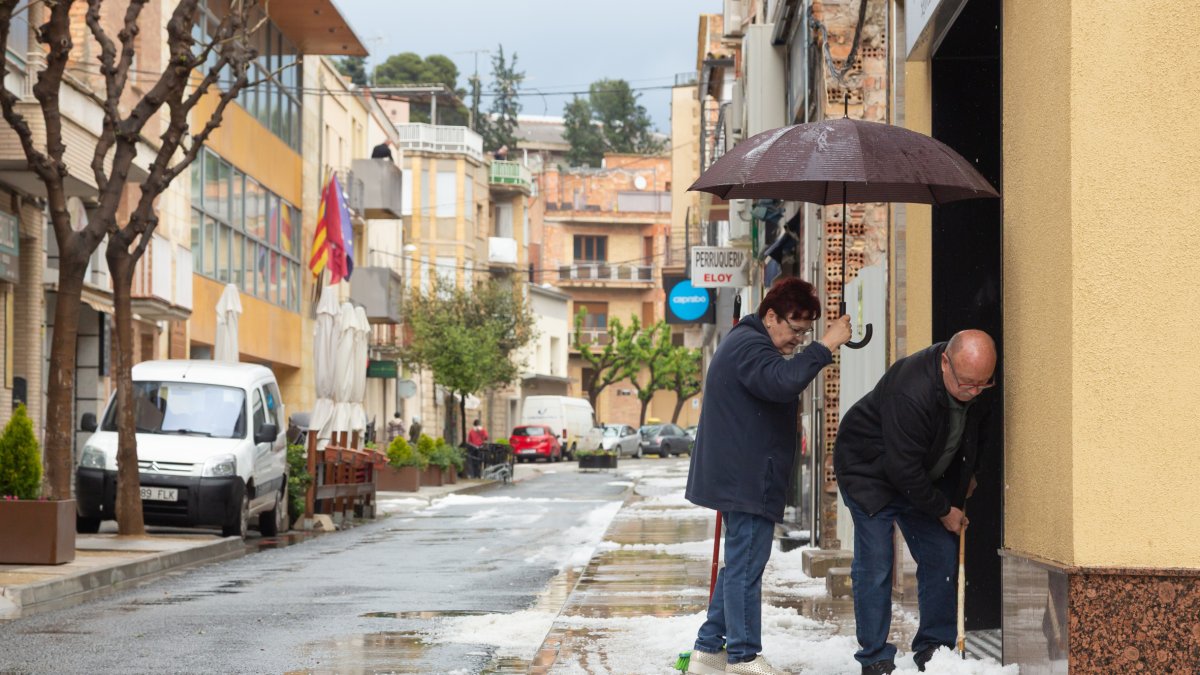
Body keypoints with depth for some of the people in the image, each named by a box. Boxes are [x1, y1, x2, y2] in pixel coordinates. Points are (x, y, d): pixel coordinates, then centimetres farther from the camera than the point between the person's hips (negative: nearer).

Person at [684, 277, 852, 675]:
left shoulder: (746, 343, 22)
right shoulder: (749, 346, -15)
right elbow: (783, 382, -34)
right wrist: (826, 346, -29)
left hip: (737, 476, 11)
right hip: (747, 479, -11)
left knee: (740, 564, 15)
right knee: (746, 564, -6)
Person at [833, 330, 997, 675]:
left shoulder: (976, 391, -14)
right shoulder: (910, 392, -38)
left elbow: (975, 429, 12)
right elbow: (903, 468, -32)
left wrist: (967, 474, 13)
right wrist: (943, 510, -19)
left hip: (923, 476, 7)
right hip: (871, 472, -7)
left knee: (942, 559, 3)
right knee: (874, 566, -9)